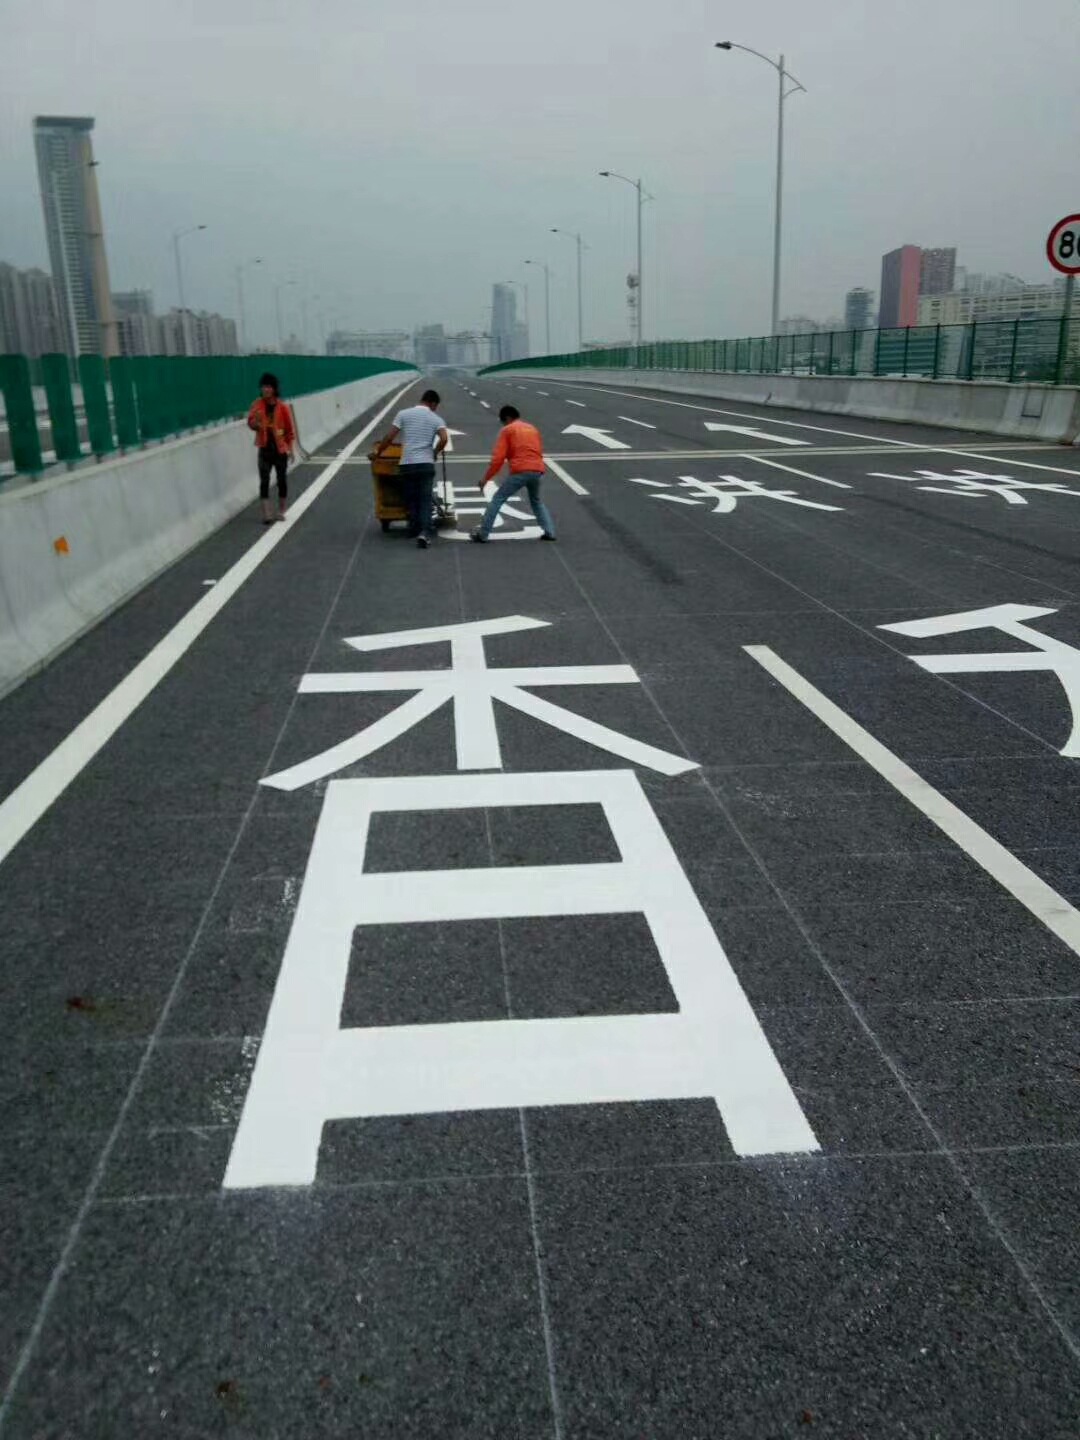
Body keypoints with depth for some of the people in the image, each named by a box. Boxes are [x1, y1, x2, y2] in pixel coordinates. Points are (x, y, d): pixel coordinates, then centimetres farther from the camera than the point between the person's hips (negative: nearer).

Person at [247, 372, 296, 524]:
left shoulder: (283, 407, -6)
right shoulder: (257, 405, -2)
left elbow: (290, 429, -1)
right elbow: (251, 424, -7)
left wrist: (290, 448, -3)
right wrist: (255, 421, -30)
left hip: (280, 449, -1)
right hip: (265, 449, 1)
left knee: (281, 480, 8)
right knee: (264, 481, -4)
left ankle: (281, 512, 22)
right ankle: (267, 514, -2)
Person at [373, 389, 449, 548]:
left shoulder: (403, 414, 6)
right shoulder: (436, 419, 6)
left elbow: (389, 438, 1)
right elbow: (444, 439, -10)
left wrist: (377, 453, 12)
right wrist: (435, 453, 8)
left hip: (407, 464, 1)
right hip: (426, 464, -1)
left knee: (411, 499, 14)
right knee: (426, 500, -1)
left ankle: (414, 528, 24)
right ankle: (425, 532, -18)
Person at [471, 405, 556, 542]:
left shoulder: (507, 430, 7)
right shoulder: (533, 429, 24)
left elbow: (498, 457, 0)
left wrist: (486, 478, 5)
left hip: (520, 471, -5)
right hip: (538, 471, 6)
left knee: (497, 499, 4)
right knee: (536, 501, 28)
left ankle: (482, 534, 1)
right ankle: (549, 532, 16)